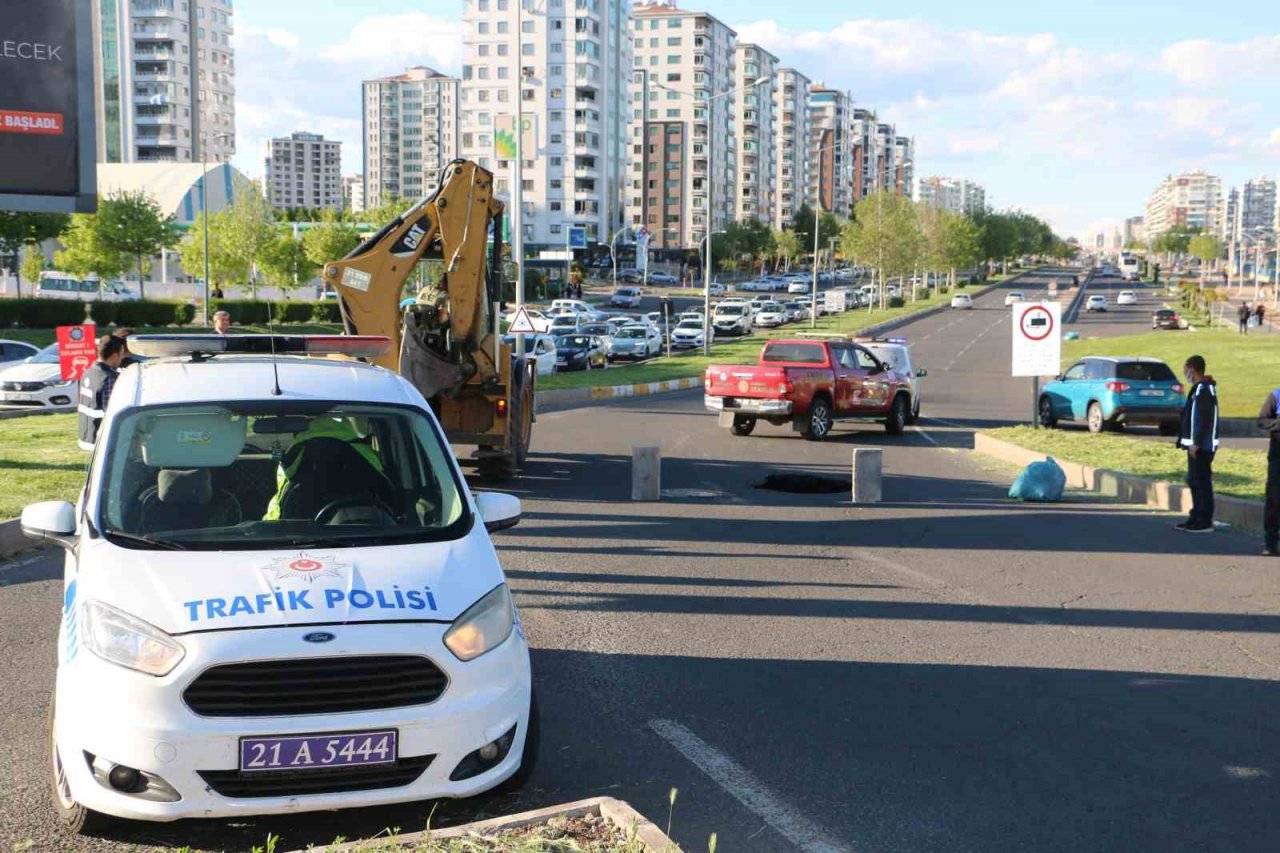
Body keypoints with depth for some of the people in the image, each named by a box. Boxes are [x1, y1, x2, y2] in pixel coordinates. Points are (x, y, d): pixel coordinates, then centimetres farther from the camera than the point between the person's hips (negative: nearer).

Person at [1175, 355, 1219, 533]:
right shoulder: (1198, 388, 16)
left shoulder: (1204, 390, -16)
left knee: (1202, 482, -7)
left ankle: (1204, 522, -5)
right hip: (1196, 445, 11)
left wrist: (1196, 443, -23)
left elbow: (1204, 419, -22)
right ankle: (1196, 518, 22)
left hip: (1201, 446, -11)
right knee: (1194, 481, 15)